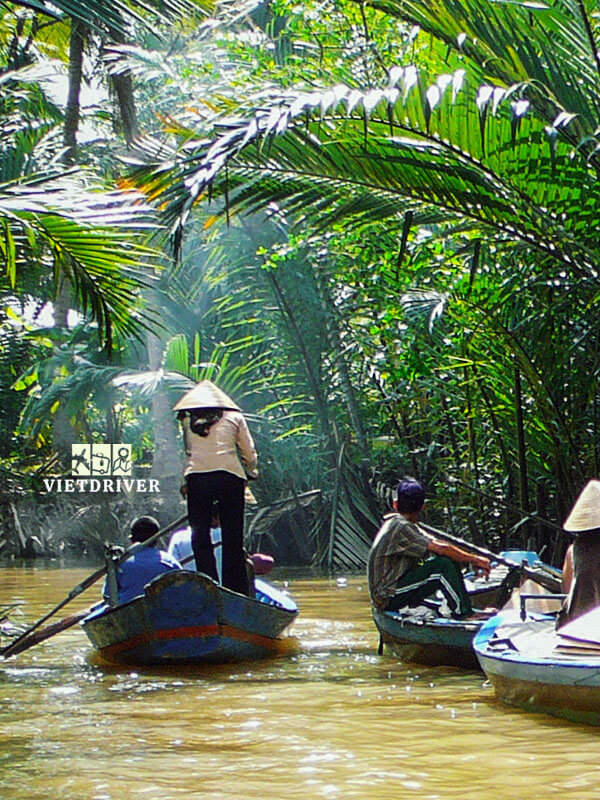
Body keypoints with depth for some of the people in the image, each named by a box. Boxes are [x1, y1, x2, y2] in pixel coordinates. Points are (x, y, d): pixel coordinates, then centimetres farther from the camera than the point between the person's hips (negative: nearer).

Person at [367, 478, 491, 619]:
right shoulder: (400, 528, -19)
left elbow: (436, 543, 10)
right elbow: (440, 548, -24)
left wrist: (472, 560, 1)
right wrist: (474, 559, -15)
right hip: (389, 598, -9)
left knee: (451, 560, 6)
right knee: (443, 564, -21)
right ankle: (463, 613, -14)